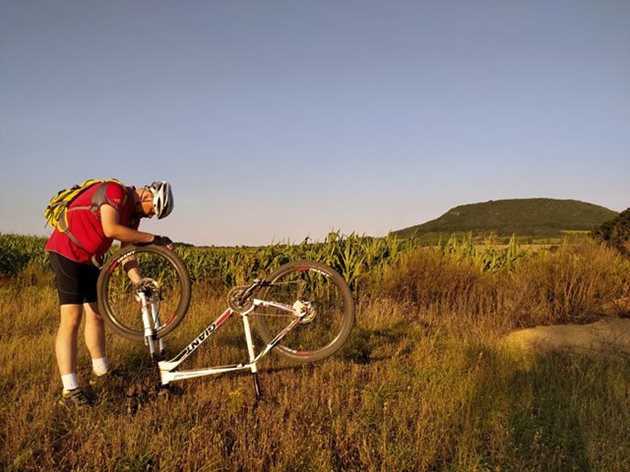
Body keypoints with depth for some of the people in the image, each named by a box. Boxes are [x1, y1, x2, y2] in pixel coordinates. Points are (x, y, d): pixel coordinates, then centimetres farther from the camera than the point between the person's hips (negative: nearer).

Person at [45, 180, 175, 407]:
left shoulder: (133, 213, 8)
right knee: (72, 318, -14)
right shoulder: (115, 191, -18)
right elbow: (111, 229, -33)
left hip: (89, 258, 10)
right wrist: (152, 238, -27)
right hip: (66, 252, -9)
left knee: (97, 313, 13)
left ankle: (100, 371, 28)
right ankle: (70, 389, -12)